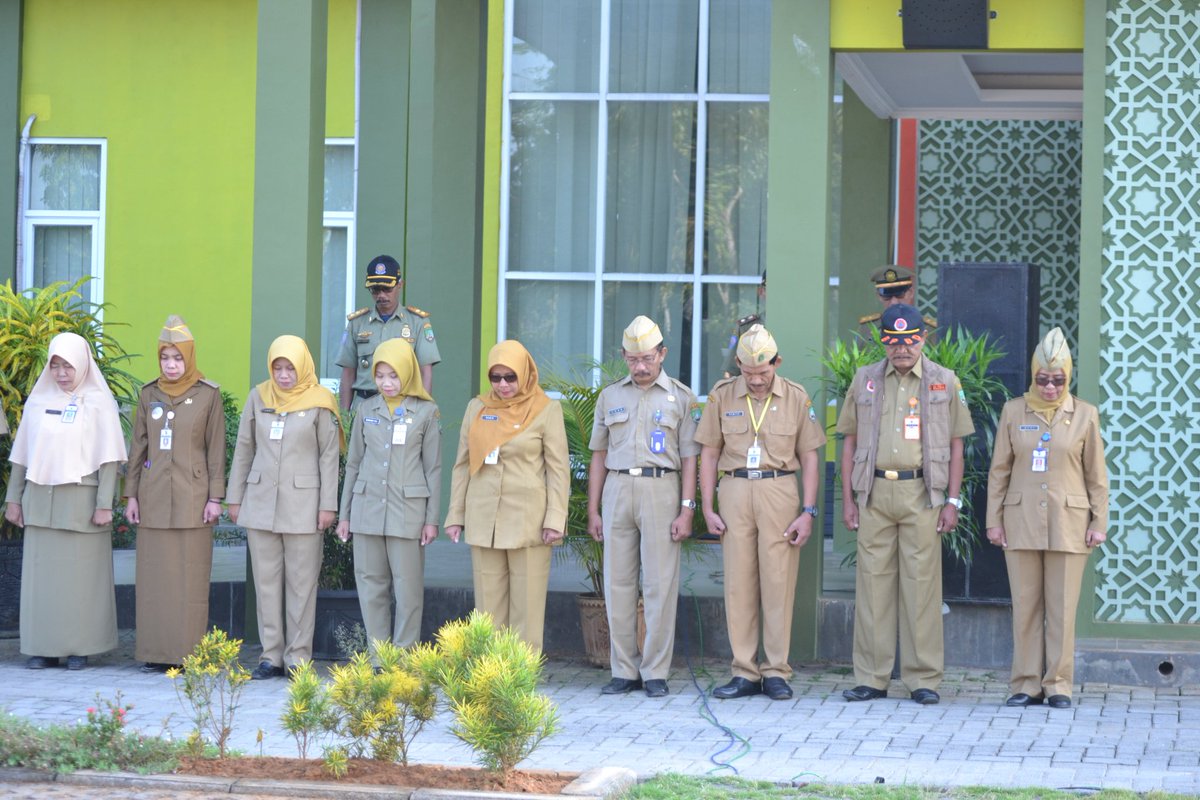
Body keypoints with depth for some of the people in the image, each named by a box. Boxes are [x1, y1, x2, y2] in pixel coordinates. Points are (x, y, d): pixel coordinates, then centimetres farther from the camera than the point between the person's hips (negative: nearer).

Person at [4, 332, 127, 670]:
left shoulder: (99, 403, 0)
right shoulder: (38, 401, 11)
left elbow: (109, 458, -5)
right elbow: (21, 455, 15)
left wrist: (104, 503, -11)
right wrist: (14, 498, 11)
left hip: (80, 501, -4)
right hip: (40, 501, 4)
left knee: (82, 574, -2)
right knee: (40, 572, 2)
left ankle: (80, 648, 3)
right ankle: (43, 646, 7)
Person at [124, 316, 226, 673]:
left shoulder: (208, 395, 1)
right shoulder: (149, 395, 9)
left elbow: (216, 449, 1)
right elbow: (138, 447, 12)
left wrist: (215, 497, -4)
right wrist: (131, 494, 8)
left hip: (191, 496, -3)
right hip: (154, 496, 3)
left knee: (191, 576, -3)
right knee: (153, 575, 3)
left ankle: (188, 652, 1)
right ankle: (155, 652, 7)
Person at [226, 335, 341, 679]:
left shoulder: (319, 402, -3)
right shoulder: (259, 397, 6)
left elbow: (329, 455, -1)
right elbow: (244, 448, 12)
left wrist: (327, 505, -5)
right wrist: (234, 497, 10)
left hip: (302, 505, -3)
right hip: (261, 502, 3)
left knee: (301, 582, -1)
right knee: (266, 581, 5)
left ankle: (298, 656, 5)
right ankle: (271, 655, 10)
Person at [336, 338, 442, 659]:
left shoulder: (426, 412, 1)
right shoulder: (367, 410, 9)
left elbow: (433, 468, 3)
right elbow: (353, 464, 14)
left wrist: (432, 519, -1)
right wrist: (344, 514, 12)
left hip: (407, 511, -3)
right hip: (367, 509, 3)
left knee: (408, 588, -2)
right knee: (370, 585, 5)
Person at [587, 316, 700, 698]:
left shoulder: (681, 398, 5)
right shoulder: (610, 396, 13)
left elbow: (689, 458, 2)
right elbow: (599, 456, 15)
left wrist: (687, 510, -7)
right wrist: (593, 510, 9)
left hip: (661, 490, -3)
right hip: (617, 490, 3)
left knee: (660, 585, -4)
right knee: (617, 584, 3)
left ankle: (656, 672, 1)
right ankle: (624, 671, 9)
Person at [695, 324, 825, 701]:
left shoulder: (796, 398, 4)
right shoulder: (722, 396, 6)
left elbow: (809, 457, 6)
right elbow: (709, 453, 9)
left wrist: (808, 512, -2)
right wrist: (707, 508, 3)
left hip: (779, 490, -1)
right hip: (735, 490, 1)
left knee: (779, 582, -2)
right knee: (738, 583, 1)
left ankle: (776, 672, 5)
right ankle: (744, 673, 7)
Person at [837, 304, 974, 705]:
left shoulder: (945, 382, 7)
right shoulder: (865, 380, 11)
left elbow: (956, 445, 7)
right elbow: (850, 441, 12)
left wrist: (952, 501, 0)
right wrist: (847, 499, 6)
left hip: (921, 493, -2)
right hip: (874, 492, 2)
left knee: (922, 583, -2)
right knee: (873, 581, 2)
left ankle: (923, 679, 3)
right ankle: (871, 677, 6)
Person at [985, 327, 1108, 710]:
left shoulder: (1084, 414, 3)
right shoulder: (1013, 411, 5)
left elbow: (1096, 475, 6)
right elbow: (999, 470, 8)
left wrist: (1099, 522, 1)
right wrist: (994, 520, 4)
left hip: (1068, 522, -1)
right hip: (1021, 521, 1)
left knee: (1062, 607, 0)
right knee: (1025, 606, 2)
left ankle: (1058, 685, 7)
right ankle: (1027, 684, 8)